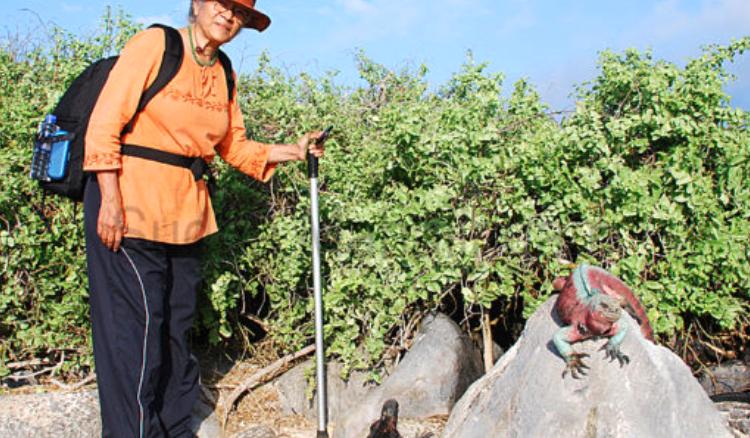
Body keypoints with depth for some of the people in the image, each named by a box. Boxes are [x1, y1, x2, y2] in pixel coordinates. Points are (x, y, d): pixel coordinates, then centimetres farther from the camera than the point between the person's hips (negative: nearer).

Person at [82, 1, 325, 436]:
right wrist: (110, 199, -15)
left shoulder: (223, 75, 12)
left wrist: (292, 151, 3)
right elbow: (104, 125, -10)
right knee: (138, 325, -6)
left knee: (178, 327, 12)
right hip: (130, 206, -6)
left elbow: (234, 147, 15)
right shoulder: (153, 45, -6)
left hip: (186, 214, 7)